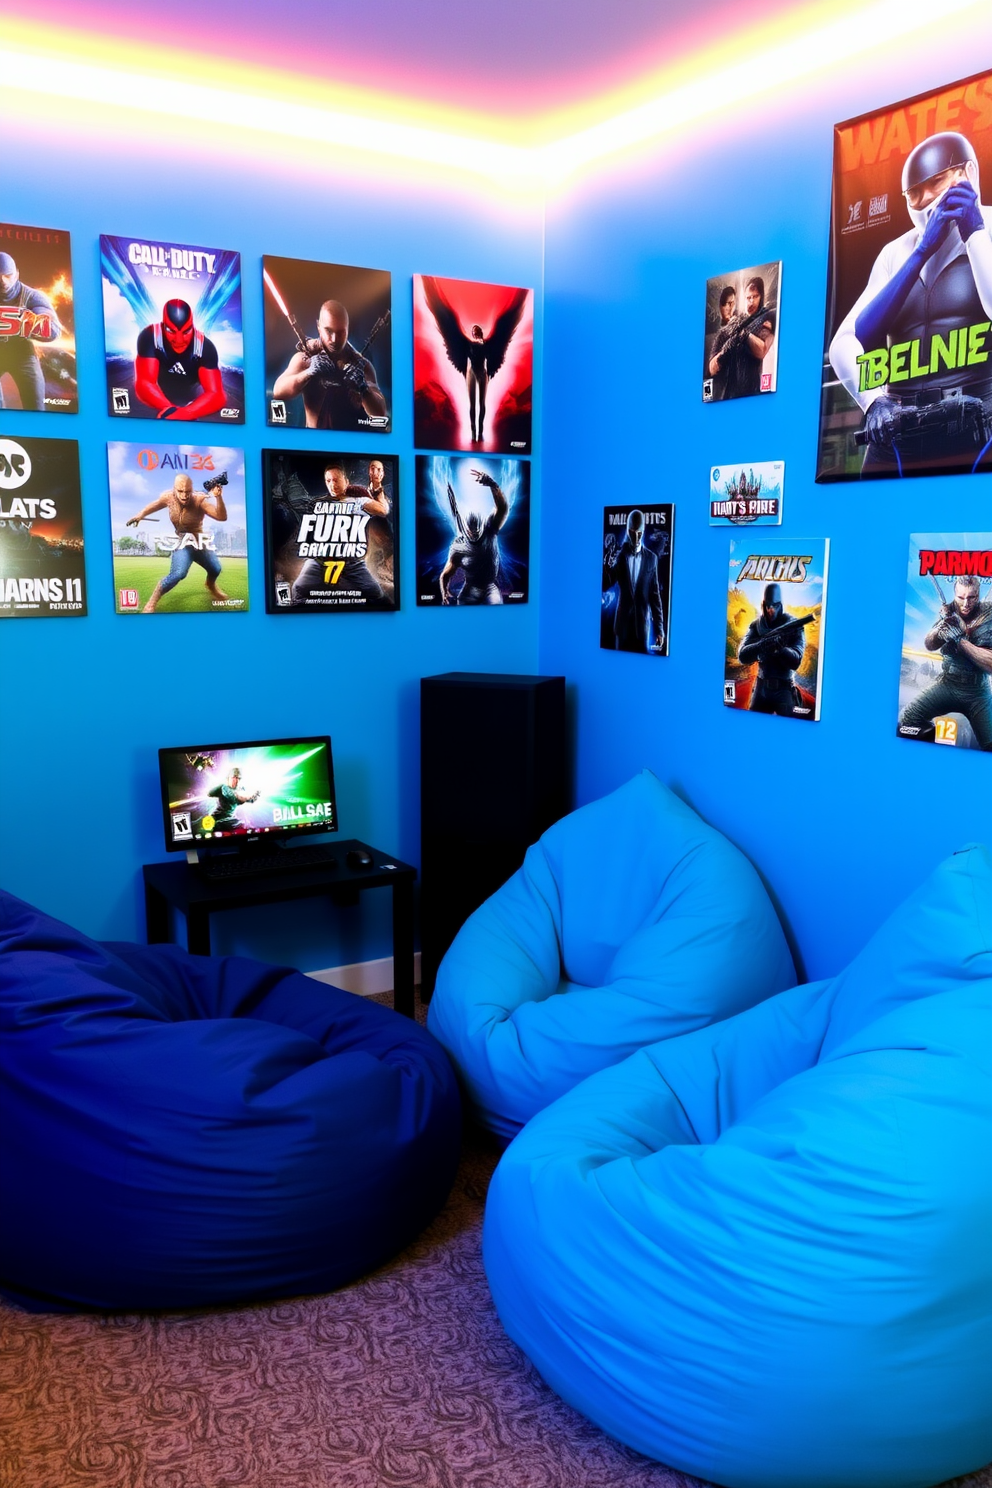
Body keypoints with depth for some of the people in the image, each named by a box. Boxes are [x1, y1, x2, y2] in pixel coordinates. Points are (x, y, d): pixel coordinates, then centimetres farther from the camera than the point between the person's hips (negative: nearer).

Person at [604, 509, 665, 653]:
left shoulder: (651, 558, 2)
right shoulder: (619, 554, -1)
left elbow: (655, 595, 4)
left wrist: (659, 628, 1)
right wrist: (608, 565, -30)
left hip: (642, 624, 1)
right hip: (623, 623, 0)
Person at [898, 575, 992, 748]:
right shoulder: (948, 612, -2)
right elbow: (929, 645, -4)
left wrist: (960, 640, -26)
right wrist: (939, 630, -26)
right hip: (947, 684, 2)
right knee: (907, 719, -13)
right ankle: (934, 735, 12)